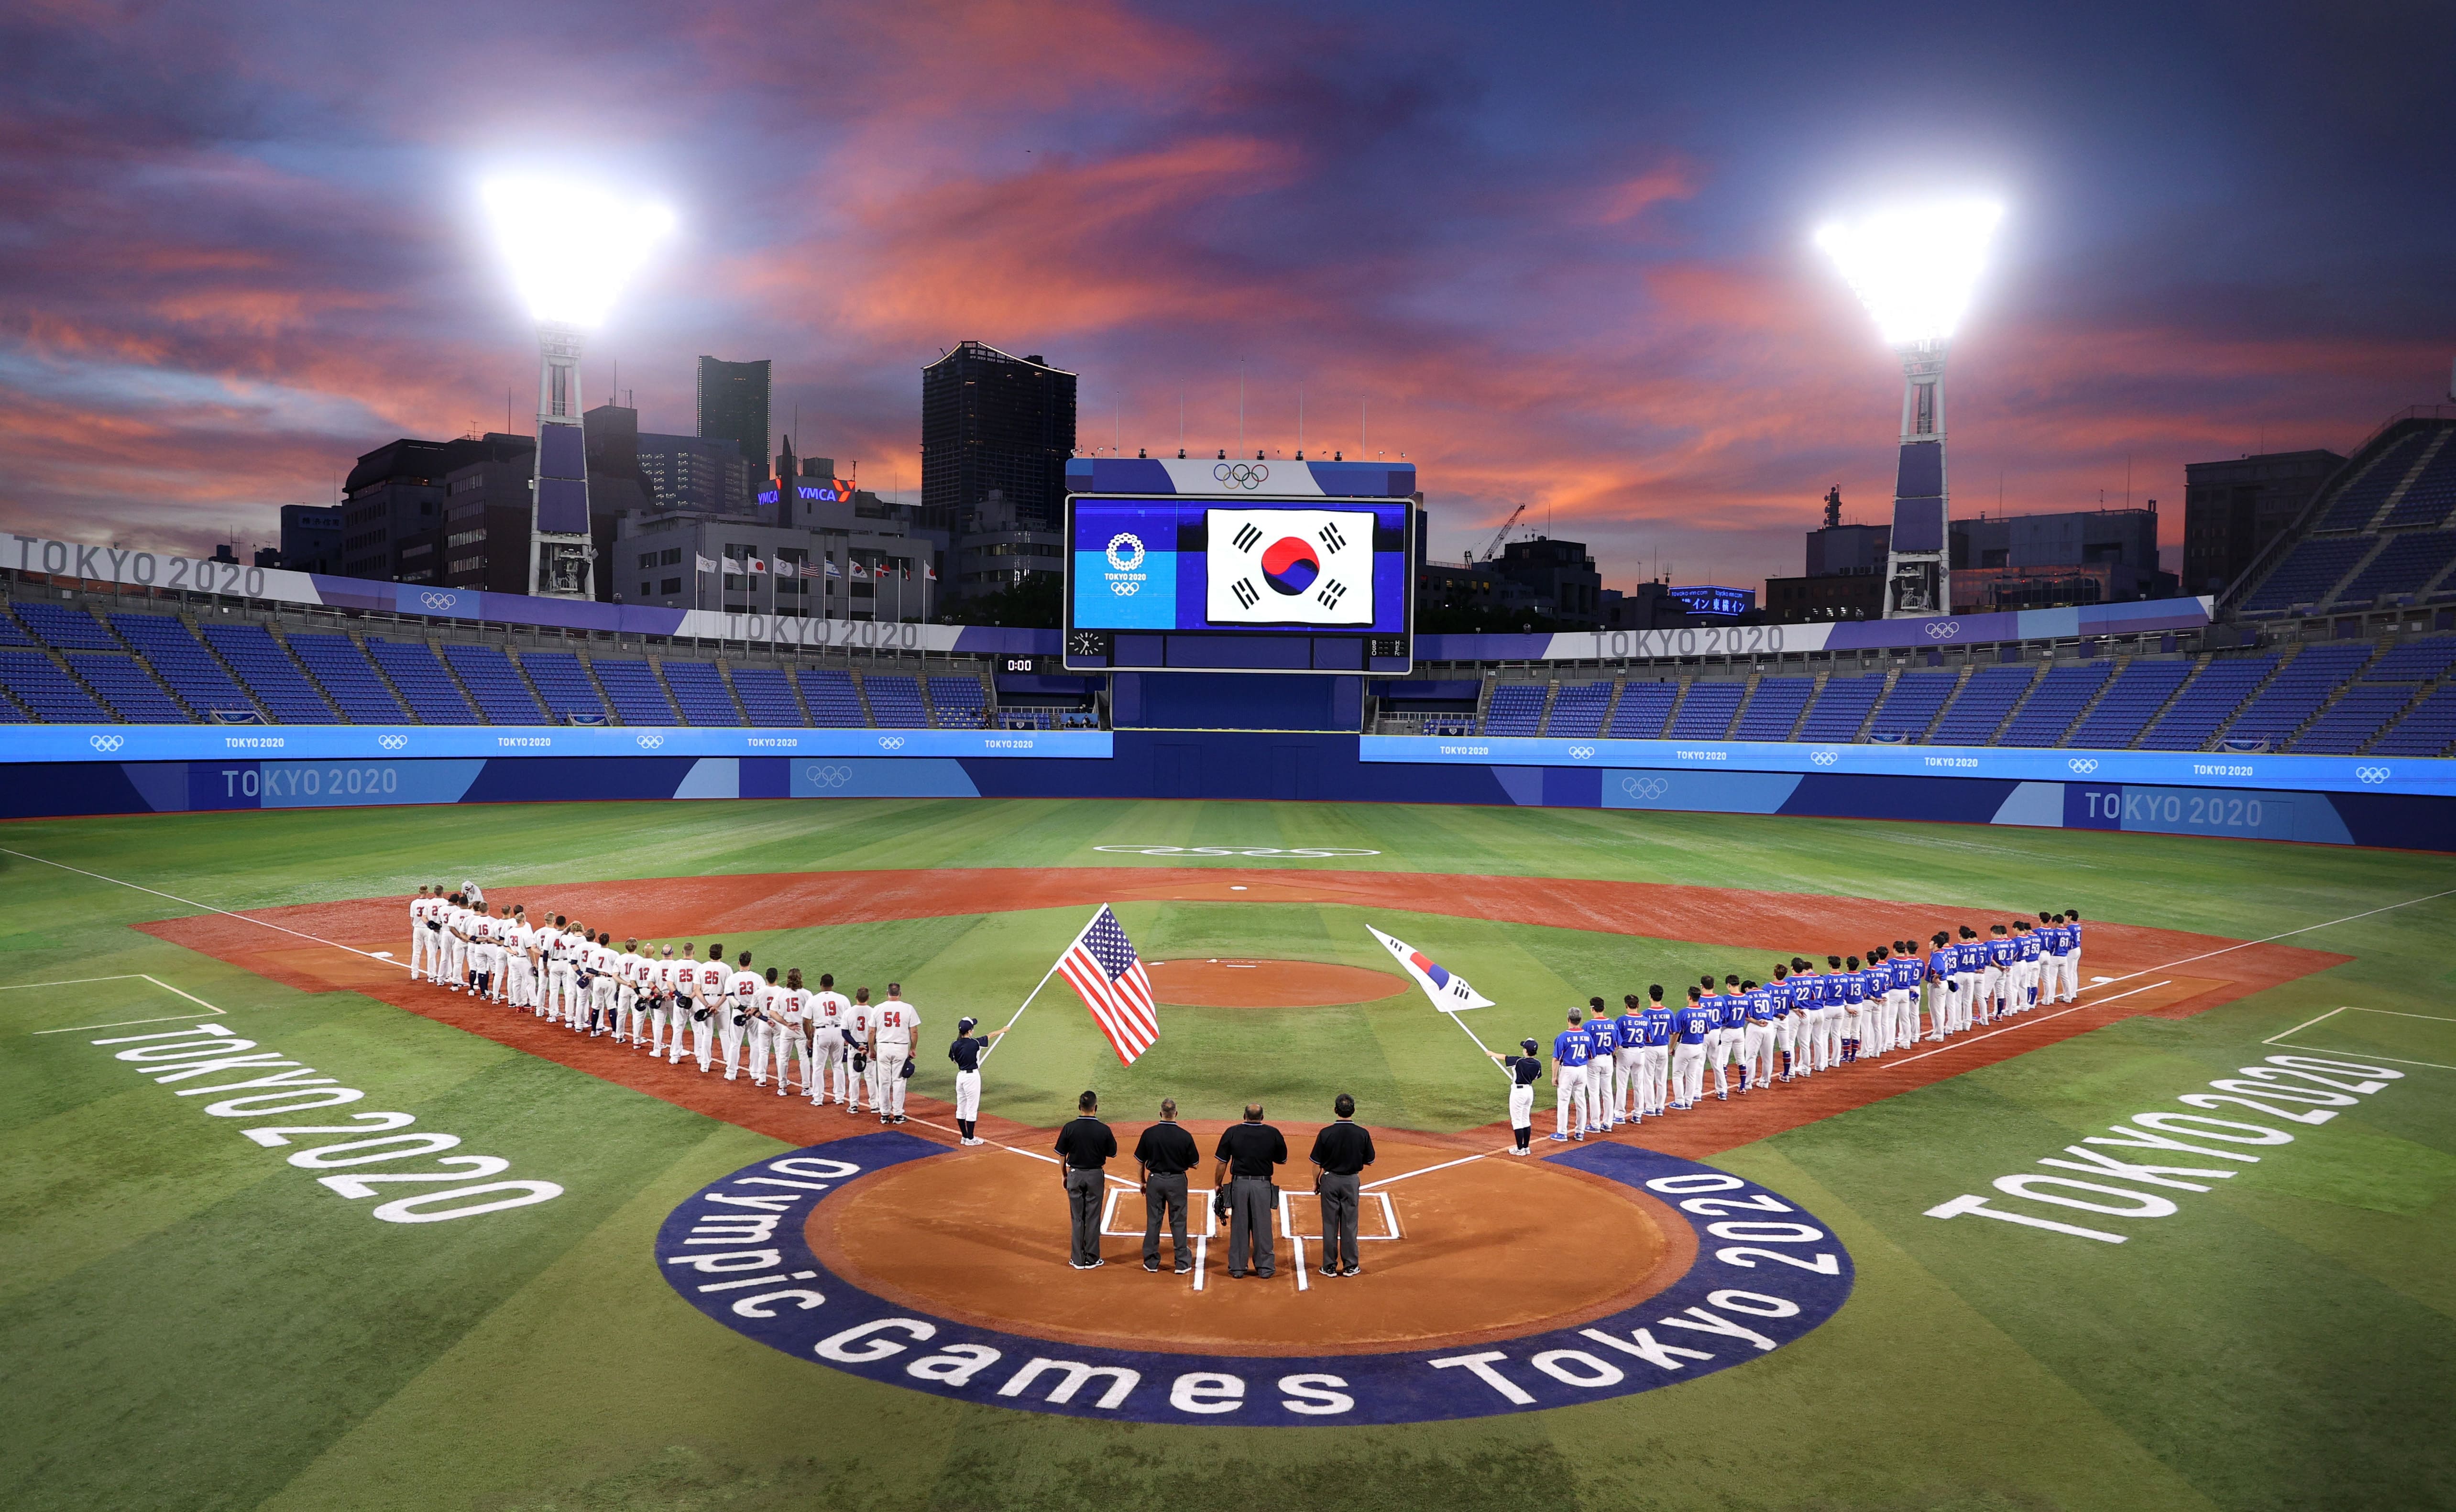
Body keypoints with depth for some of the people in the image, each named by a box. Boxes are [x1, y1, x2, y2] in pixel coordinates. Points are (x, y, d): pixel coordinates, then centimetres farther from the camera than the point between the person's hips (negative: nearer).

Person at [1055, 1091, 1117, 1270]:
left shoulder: (1070, 1128, -11)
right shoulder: (1104, 1130, -13)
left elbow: (1062, 1154, -2)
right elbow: (1112, 1152, 0)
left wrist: (1064, 1175, 12)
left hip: (1075, 1175, 1)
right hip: (1096, 1176, -1)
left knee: (1077, 1218, 9)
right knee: (1093, 1218, 8)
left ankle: (1078, 1260, 13)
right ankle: (1092, 1259, 14)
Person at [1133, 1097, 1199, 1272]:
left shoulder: (1149, 1133, -8)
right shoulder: (1185, 1136, -12)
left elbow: (1140, 1161, 0)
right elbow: (1194, 1163, -3)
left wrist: (1143, 1182, 13)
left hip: (1155, 1180, 1)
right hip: (1177, 1181, -1)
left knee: (1153, 1221, 10)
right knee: (1178, 1222, 8)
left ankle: (1151, 1262, 17)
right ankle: (1182, 1263, 12)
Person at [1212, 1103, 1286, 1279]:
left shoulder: (1232, 1132, -3)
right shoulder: (1273, 1134, -3)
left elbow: (1221, 1162, -1)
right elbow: (1283, 1160, 9)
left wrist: (1217, 1185, 9)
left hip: (1239, 1184, 0)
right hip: (1263, 1185, 0)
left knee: (1239, 1226, 8)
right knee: (1263, 1227, 7)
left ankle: (1237, 1267, 13)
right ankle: (1265, 1268, 12)